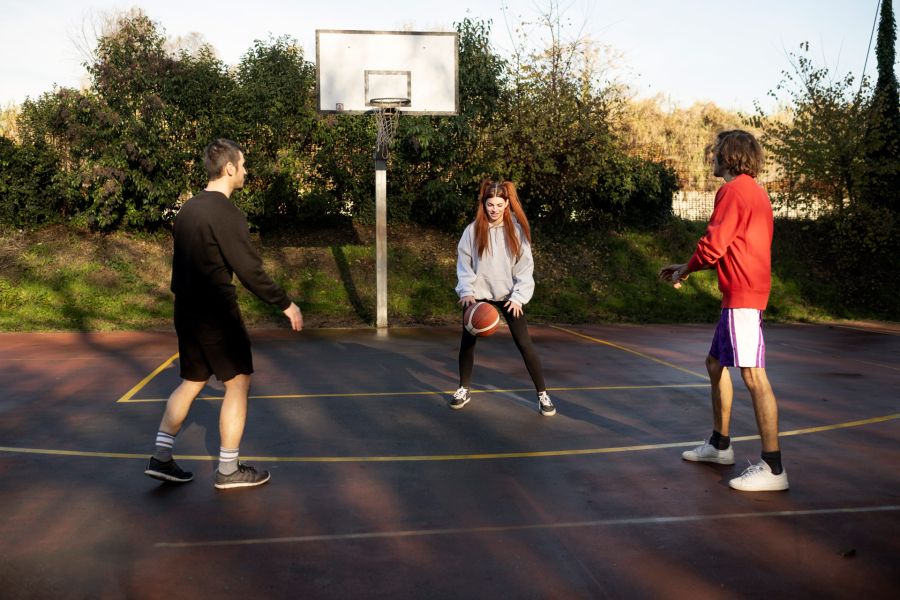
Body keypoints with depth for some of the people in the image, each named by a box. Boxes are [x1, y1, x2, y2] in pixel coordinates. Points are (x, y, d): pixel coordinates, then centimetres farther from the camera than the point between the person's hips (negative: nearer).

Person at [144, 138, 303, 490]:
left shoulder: (187, 210, 11)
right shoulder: (226, 214, -16)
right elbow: (250, 271, -18)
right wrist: (285, 304, -10)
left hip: (187, 312, 9)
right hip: (217, 314, -8)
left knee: (191, 382, 17)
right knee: (238, 383, 2)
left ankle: (161, 458, 17)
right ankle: (228, 470, 8)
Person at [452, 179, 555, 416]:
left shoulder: (516, 230, -5)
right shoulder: (473, 230, -4)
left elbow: (525, 266, -5)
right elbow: (464, 263, -1)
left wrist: (518, 296, -15)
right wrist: (467, 291, -14)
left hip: (508, 296, -1)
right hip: (478, 295, 2)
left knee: (525, 344, -6)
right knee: (467, 342, 8)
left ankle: (542, 394, 4)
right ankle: (464, 390, 27)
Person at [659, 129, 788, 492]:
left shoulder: (734, 190, -11)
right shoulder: (753, 191, 20)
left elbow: (713, 244, -16)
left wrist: (685, 272, 1)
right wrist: (686, 267, 20)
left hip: (742, 296, -11)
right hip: (740, 294, 11)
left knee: (752, 375, -11)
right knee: (715, 363, 19)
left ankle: (773, 469, -10)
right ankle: (719, 445, 29)